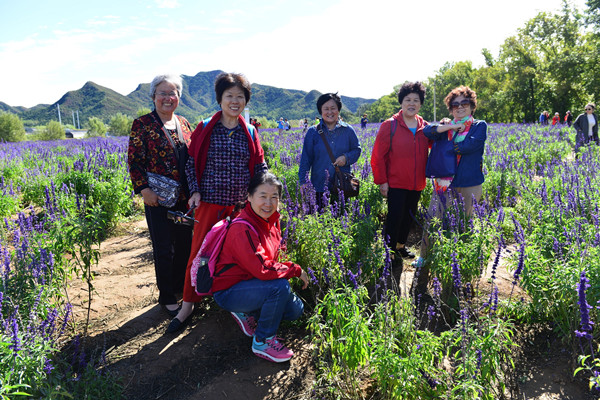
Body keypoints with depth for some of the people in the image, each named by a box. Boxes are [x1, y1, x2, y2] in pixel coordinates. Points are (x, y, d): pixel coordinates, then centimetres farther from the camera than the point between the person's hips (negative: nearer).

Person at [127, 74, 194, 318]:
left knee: (185, 244, 14)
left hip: (185, 197, 5)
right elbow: (134, 161, -8)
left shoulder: (184, 124, 10)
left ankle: (182, 287, 35)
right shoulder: (142, 124, -5)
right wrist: (144, 189, -17)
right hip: (158, 199, -5)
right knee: (164, 249, 5)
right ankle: (167, 297, 21)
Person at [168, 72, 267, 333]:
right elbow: (191, 163, 4)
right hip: (210, 203, -1)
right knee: (198, 253, 3)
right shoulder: (205, 129, 1)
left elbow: (260, 167, 10)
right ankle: (187, 305, 22)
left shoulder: (249, 132, 6)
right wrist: (195, 191, -8)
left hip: (242, 204, 2)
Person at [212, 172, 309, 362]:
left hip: (251, 281, 8)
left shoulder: (272, 219, 0)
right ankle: (262, 341, -8)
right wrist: (296, 270, -19)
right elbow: (263, 269, -33)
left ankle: (246, 313, 17)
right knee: (280, 287, -30)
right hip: (228, 291, -8)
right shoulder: (243, 229, -28)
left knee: (295, 310, 1)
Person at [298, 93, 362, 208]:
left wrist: (346, 158, -9)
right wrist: (303, 181, -2)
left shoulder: (348, 130, 6)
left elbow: (357, 150, 13)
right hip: (319, 187, -1)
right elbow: (306, 159, 5)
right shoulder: (313, 132, 4)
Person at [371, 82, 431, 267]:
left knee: (409, 215, 16)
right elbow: (378, 156, -9)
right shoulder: (390, 126, -8)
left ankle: (401, 245, 36)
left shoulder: (424, 127, 6)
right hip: (396, 183, -5)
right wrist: (381, 181, -11)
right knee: (395, 216, -2)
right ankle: (390, 251, 12)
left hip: (417, 184, 5)